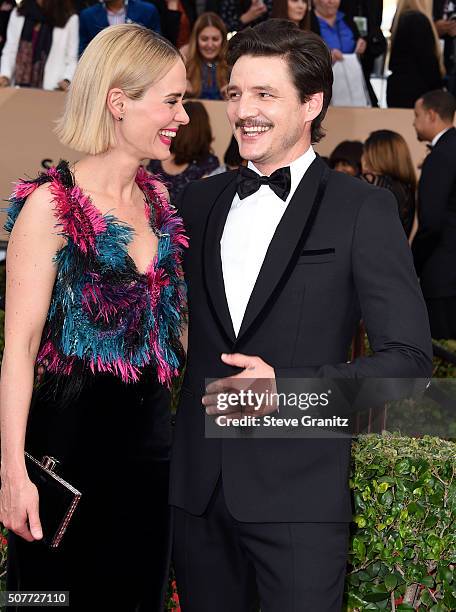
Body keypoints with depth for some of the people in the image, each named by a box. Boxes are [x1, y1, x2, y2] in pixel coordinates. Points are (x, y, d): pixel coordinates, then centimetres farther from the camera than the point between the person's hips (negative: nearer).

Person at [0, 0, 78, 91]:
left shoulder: (69, 19, -1)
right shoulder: (17, 15, 10)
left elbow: (72, 59, -1)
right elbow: (10, 51, 11)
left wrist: (66, 80, -19)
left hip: (51, 89, -3)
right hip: (18, 87, 3)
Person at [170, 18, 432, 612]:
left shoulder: (363, 209, -4)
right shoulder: (198, 200, 11)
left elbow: (409, 357, -8)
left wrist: (285, 386, -19)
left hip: (300, 494, -4)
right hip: (198, 487, 5)